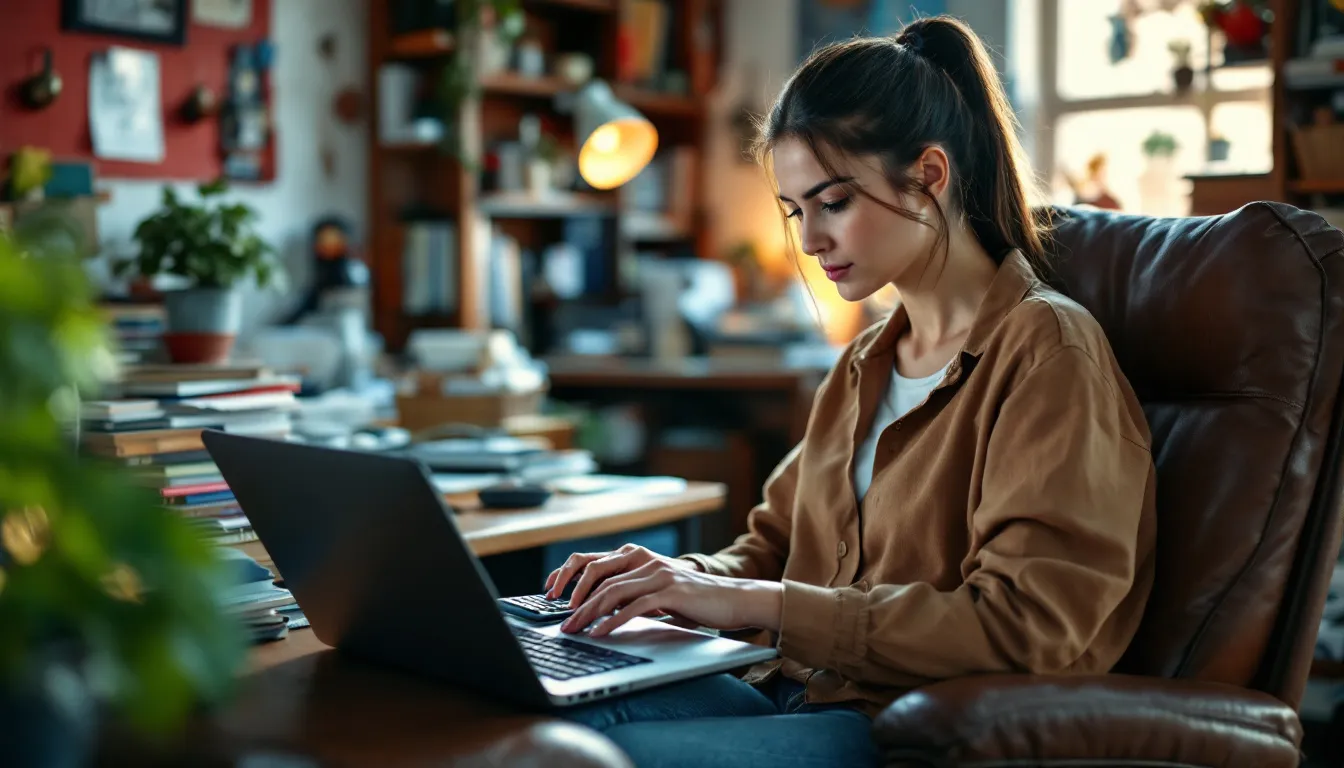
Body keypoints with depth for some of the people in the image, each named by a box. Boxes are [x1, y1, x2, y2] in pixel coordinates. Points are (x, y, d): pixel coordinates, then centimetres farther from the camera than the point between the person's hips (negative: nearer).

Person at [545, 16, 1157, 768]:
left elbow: (1023, 627, -17)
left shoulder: (1047, 353, -8)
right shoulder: (866, 365, 18)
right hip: (799, 695, 7)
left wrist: (760, 601, -19)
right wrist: (688, 575, -2)